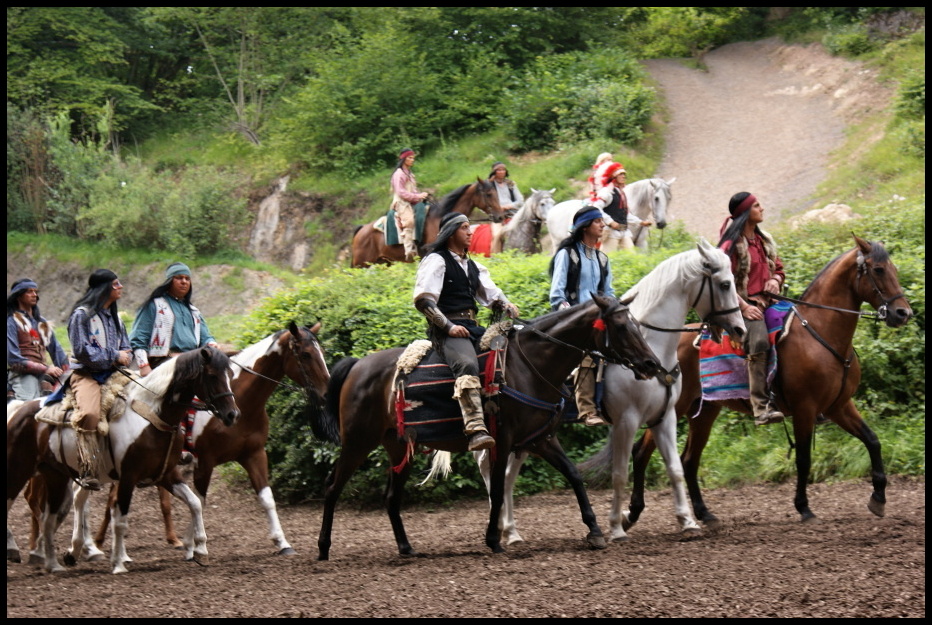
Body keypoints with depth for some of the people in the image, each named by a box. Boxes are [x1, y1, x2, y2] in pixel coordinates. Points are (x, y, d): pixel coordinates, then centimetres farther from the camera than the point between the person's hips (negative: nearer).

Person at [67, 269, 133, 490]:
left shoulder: (115, 316, 20)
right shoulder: (82, 315, -3)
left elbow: (126, 349, 21)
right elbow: (81, 350, -12)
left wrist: (123, 358, -3)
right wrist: (114, 356, -12)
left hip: (113, 374, 7)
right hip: (86, 374, -7)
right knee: (89, 414, -34)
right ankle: (88, 472, -36)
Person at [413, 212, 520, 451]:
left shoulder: (472, 266, 26)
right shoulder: (436, 261, 0)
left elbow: (491, 293, 21)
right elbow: (423, 300, -9)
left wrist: (506, 305, -3)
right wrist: (448, 326, -16)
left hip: (472, 328, 9)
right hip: (446, 330, -9)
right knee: (467, 365, -35)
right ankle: (476, 430, -49)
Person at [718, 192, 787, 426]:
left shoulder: (765, 241, 19)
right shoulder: (732, 246, -4)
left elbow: (779, 269, 27)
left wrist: (776, 280, 3)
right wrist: (744, 307, -19)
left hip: (768, 301, 8)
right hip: (745, 305, -8)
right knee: (759, 340, -31)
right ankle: (761, 407, -37)